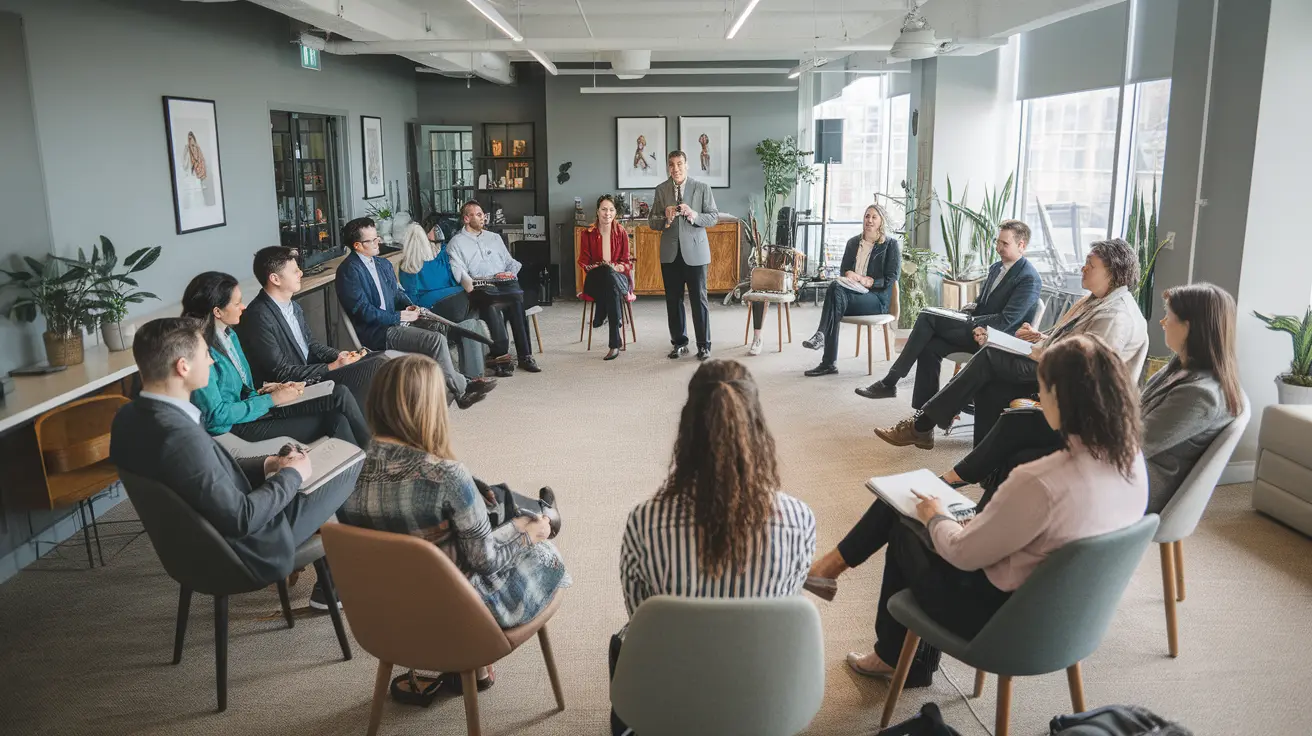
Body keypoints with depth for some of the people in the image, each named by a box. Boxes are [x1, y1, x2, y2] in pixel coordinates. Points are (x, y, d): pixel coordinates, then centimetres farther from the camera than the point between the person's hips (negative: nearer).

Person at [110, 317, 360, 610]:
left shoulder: (130, 417, -5)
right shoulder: (181, 436, -34)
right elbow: (241, 518, -29)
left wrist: (267, 465, 0)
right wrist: (290, 475, -15)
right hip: (248, 549, -9)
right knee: (352, 465, 5)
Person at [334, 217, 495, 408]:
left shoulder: (383, 263, 15)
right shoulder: (349, 270, -11)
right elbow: (364, 311, -17)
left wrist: (410, 306, 2)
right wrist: (401, 316, -14)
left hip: (396, 321, 8)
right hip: (377, 332, -8)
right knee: (435, 340, -23)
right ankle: (461, 391, -11)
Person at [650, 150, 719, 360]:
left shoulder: (702, 188, -1)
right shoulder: (661, 189, 5)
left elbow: (714, 217, -3)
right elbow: (652, 221, 5)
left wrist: (693, 214, -20)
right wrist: (665, 219, -16)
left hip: (695, 251, -3)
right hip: (670, 252, 3)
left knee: (699, 299, -1)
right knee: (673, 299, 8)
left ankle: (703, 345, 7)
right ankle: (679, 343, 19)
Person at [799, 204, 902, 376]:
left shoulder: (891, 245, 4)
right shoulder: (853, 242, 19)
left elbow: (891, 279, -3)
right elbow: (843, 269, 21)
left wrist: (867, 281, -18)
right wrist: (849, 274, -5)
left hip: (877, 298, -4)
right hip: (853, 292, 4)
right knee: (835, 286, -33)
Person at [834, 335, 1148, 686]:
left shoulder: (1041, 482, -35)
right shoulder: (1133, 461, -10)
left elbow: (963, 553, -21)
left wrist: (936, 517, -1)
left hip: (1005, 616, -7)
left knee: (904, 533, 18)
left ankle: (898, 659, 38)